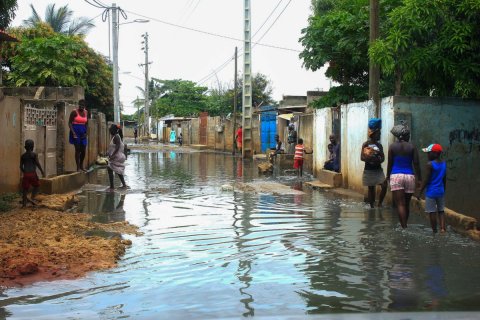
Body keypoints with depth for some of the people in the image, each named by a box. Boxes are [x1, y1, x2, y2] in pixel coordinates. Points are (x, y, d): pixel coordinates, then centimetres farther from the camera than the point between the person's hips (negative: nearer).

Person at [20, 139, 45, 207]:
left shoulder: (23, 156, 5)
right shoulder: (34, 154, -5)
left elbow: (21, 166, 5)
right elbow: (38, 164, -12)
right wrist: (42, 172, -5)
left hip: (26, 174, 3)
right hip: (33, 174, -3)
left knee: (25, 188, 6)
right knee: (36, 186, 16)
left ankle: (24, 203, 7)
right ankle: (32, 198, 1)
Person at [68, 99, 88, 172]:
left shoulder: (86, 112, 7)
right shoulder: (74, 112, -9)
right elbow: (70, 123, -8)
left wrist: (86, 132, 1)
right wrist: (73, 133, -17)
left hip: (83, 133, 5)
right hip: (76, 132, -5)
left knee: (83, 150, 5)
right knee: (77, 149, -5)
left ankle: (81, 166, 20)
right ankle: (78, 167, 0)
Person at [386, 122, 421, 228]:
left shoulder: (392, 146, 1)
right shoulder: (412, 147, 1)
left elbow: (390, 163, 3)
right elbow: (416, 164, -1)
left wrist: (388, 176, 15)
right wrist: (419, 179, 5)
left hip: (396, 176, -2)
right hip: (409, 176, 2)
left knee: (400, 204, -4)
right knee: (407, 204, 14)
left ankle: (404, 227, -12)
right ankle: (404, 225, 25)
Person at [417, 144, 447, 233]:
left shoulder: (430, 164, -16)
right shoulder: (444, 164, 4)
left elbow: (426, 180, -15)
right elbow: (444, 179, 12)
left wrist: (420, 192, -8)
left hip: (431, 192, -6)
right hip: (440, 191, 6)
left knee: (432, 212, 4)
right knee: (441, 210, 15)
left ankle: (434, 231, 11)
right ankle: (442, 228, 1)